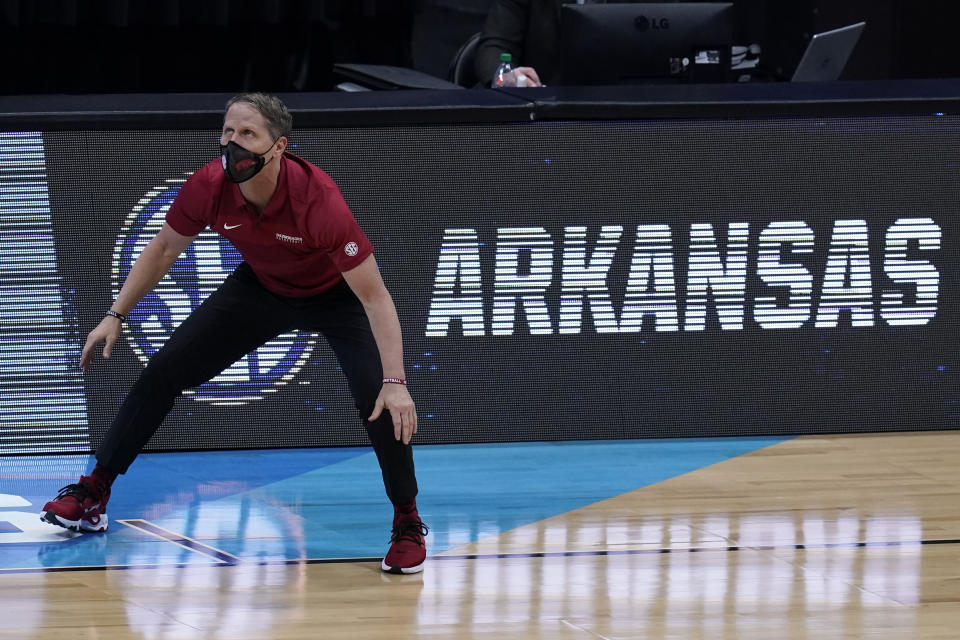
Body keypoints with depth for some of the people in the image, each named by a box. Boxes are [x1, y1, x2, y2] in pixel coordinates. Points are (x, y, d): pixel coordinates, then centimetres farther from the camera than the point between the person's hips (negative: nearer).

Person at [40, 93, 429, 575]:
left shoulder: (318, 200, -38)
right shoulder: (209, 187, -26)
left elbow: (375, 298, -35)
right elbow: (164, 249, -3)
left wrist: (395, 383, -42)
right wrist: (115, 316, -4)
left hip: (335, 295, -4)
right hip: (262, 287, 4)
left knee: (379, 401, -24)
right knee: (163, 370, -2)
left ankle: (407, 524, -2)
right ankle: (93, 495, 11)